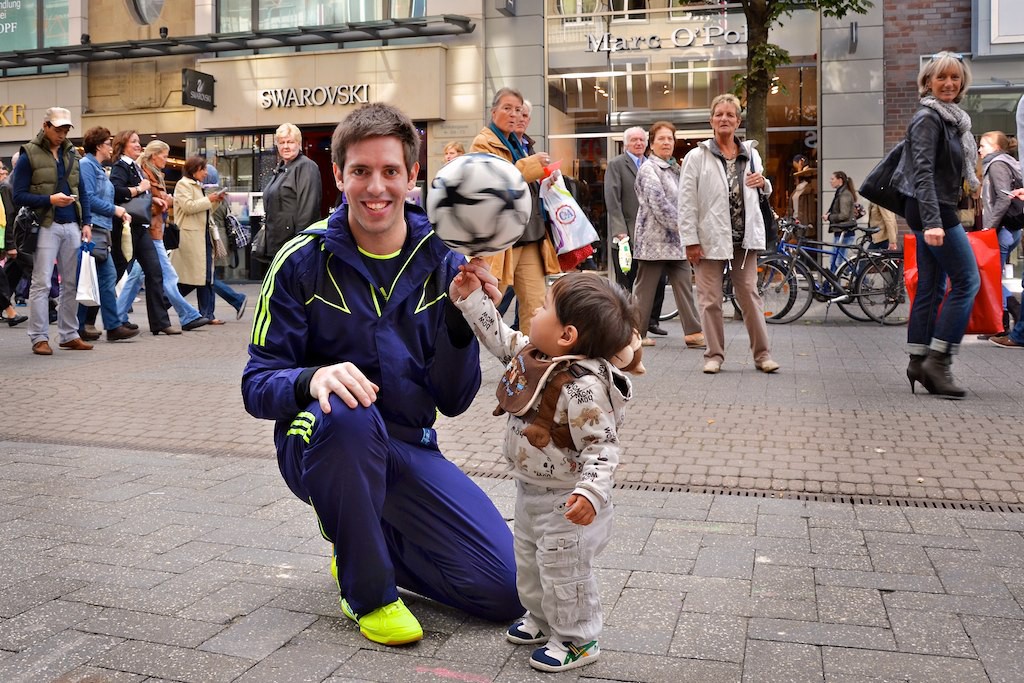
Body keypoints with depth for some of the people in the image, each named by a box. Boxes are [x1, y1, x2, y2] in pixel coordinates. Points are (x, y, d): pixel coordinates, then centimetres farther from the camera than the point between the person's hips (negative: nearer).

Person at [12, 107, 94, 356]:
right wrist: (50, 200, -17)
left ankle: (69, 335, 15)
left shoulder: (71, 154, 14)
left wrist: (86, 222, 7)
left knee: (72, 283, 7)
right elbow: (19, 195, -5)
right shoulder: (29, 155, -2)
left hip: (72, 226, 5)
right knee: (41, 284, -3)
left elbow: (82, 193, 18)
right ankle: (39, 338, 2)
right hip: (45, 227, -5)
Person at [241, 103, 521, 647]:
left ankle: (358, 541, 16)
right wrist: (312, 379, -33)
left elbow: (453, 401, -3)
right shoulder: (303, 261, -9)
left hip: (408, 451, 3)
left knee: (506, 591, -8)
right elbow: (257, 385, -11)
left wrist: (461, 322, -21)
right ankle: (369, 592, -14)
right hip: (320, 445, -2)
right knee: (346, 412, -40)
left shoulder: (443, 262, -2)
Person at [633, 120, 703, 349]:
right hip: (654, 239, -8)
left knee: (684, 285, 3)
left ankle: (693, 332, 3)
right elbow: (659, 205, -17)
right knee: (645, 288, 0)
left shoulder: (673, 168, 19)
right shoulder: (648, 169, -9)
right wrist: (682, 227, -15)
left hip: (675, 240, 8)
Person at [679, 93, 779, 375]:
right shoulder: (697, 156, -3)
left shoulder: (751, 153, 11)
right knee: (711, 299, 3)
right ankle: (714, 354, 14)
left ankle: (762, 353, 12)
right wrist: (691, 241, -12)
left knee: (749, 294, 5)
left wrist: (763, 183, 1)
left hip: (744, 237, 3)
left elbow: (762, 192, 26)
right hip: (711, 238, -3)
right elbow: (686, 203, -7)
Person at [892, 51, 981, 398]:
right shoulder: (928, 118, -12)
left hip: (937, 212, 9)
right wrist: (932, 222, -30)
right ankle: (938, 360, -7)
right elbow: (923, 172, -22)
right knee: (967, 281, -8)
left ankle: (919, 362, 12)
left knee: (930, 288, 8)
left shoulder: (950, 118, 17)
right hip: (933, 211, -9)